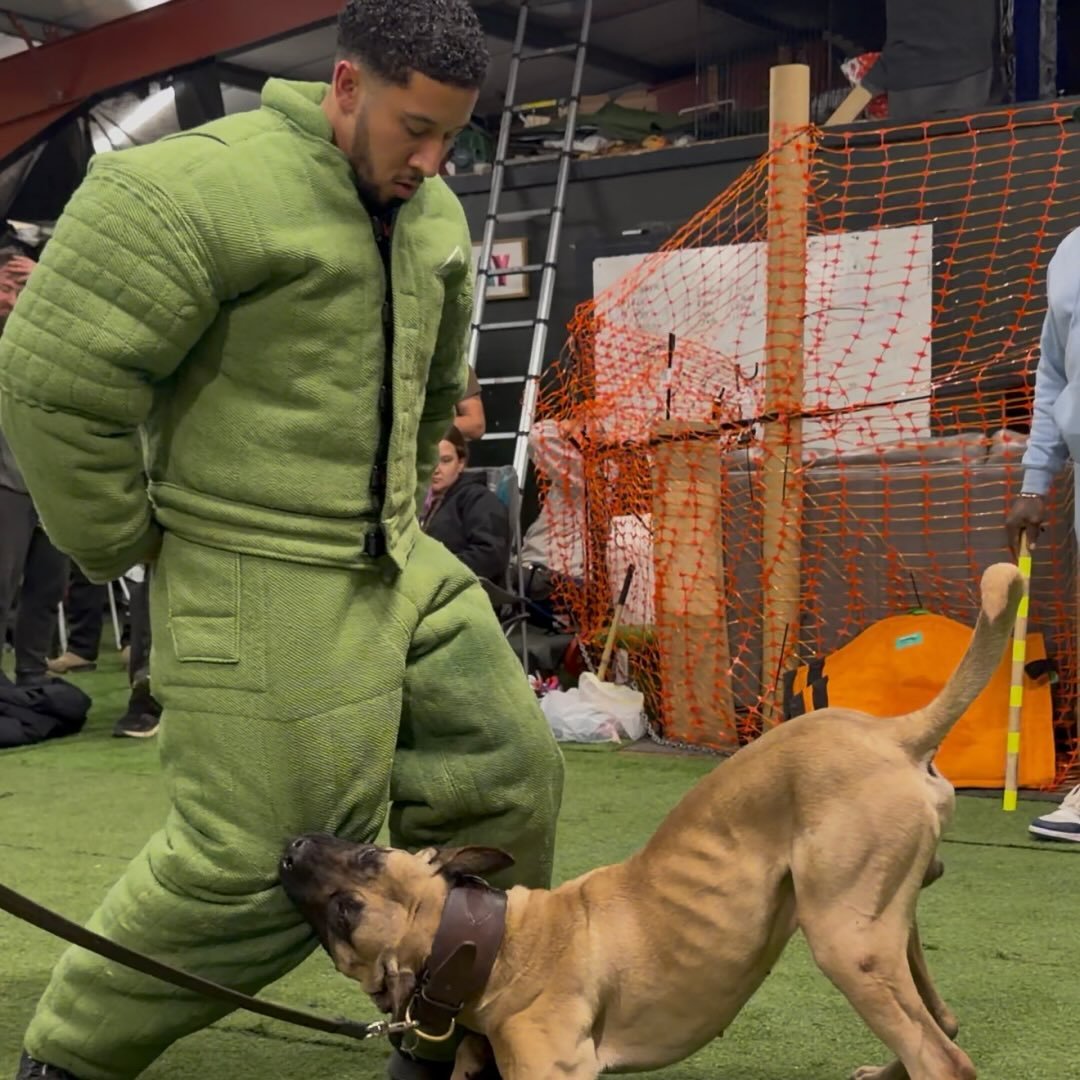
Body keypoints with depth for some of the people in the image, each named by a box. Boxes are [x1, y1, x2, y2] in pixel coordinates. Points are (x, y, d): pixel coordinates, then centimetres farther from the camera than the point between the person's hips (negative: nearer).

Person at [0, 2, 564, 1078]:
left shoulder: (432, 217, 9)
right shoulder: (204, 189, -18)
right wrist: (130, 545, -10)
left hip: (402, 569, 8)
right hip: (265, 593, -8)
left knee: (508, 773, 8)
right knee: (259, 861, -5)